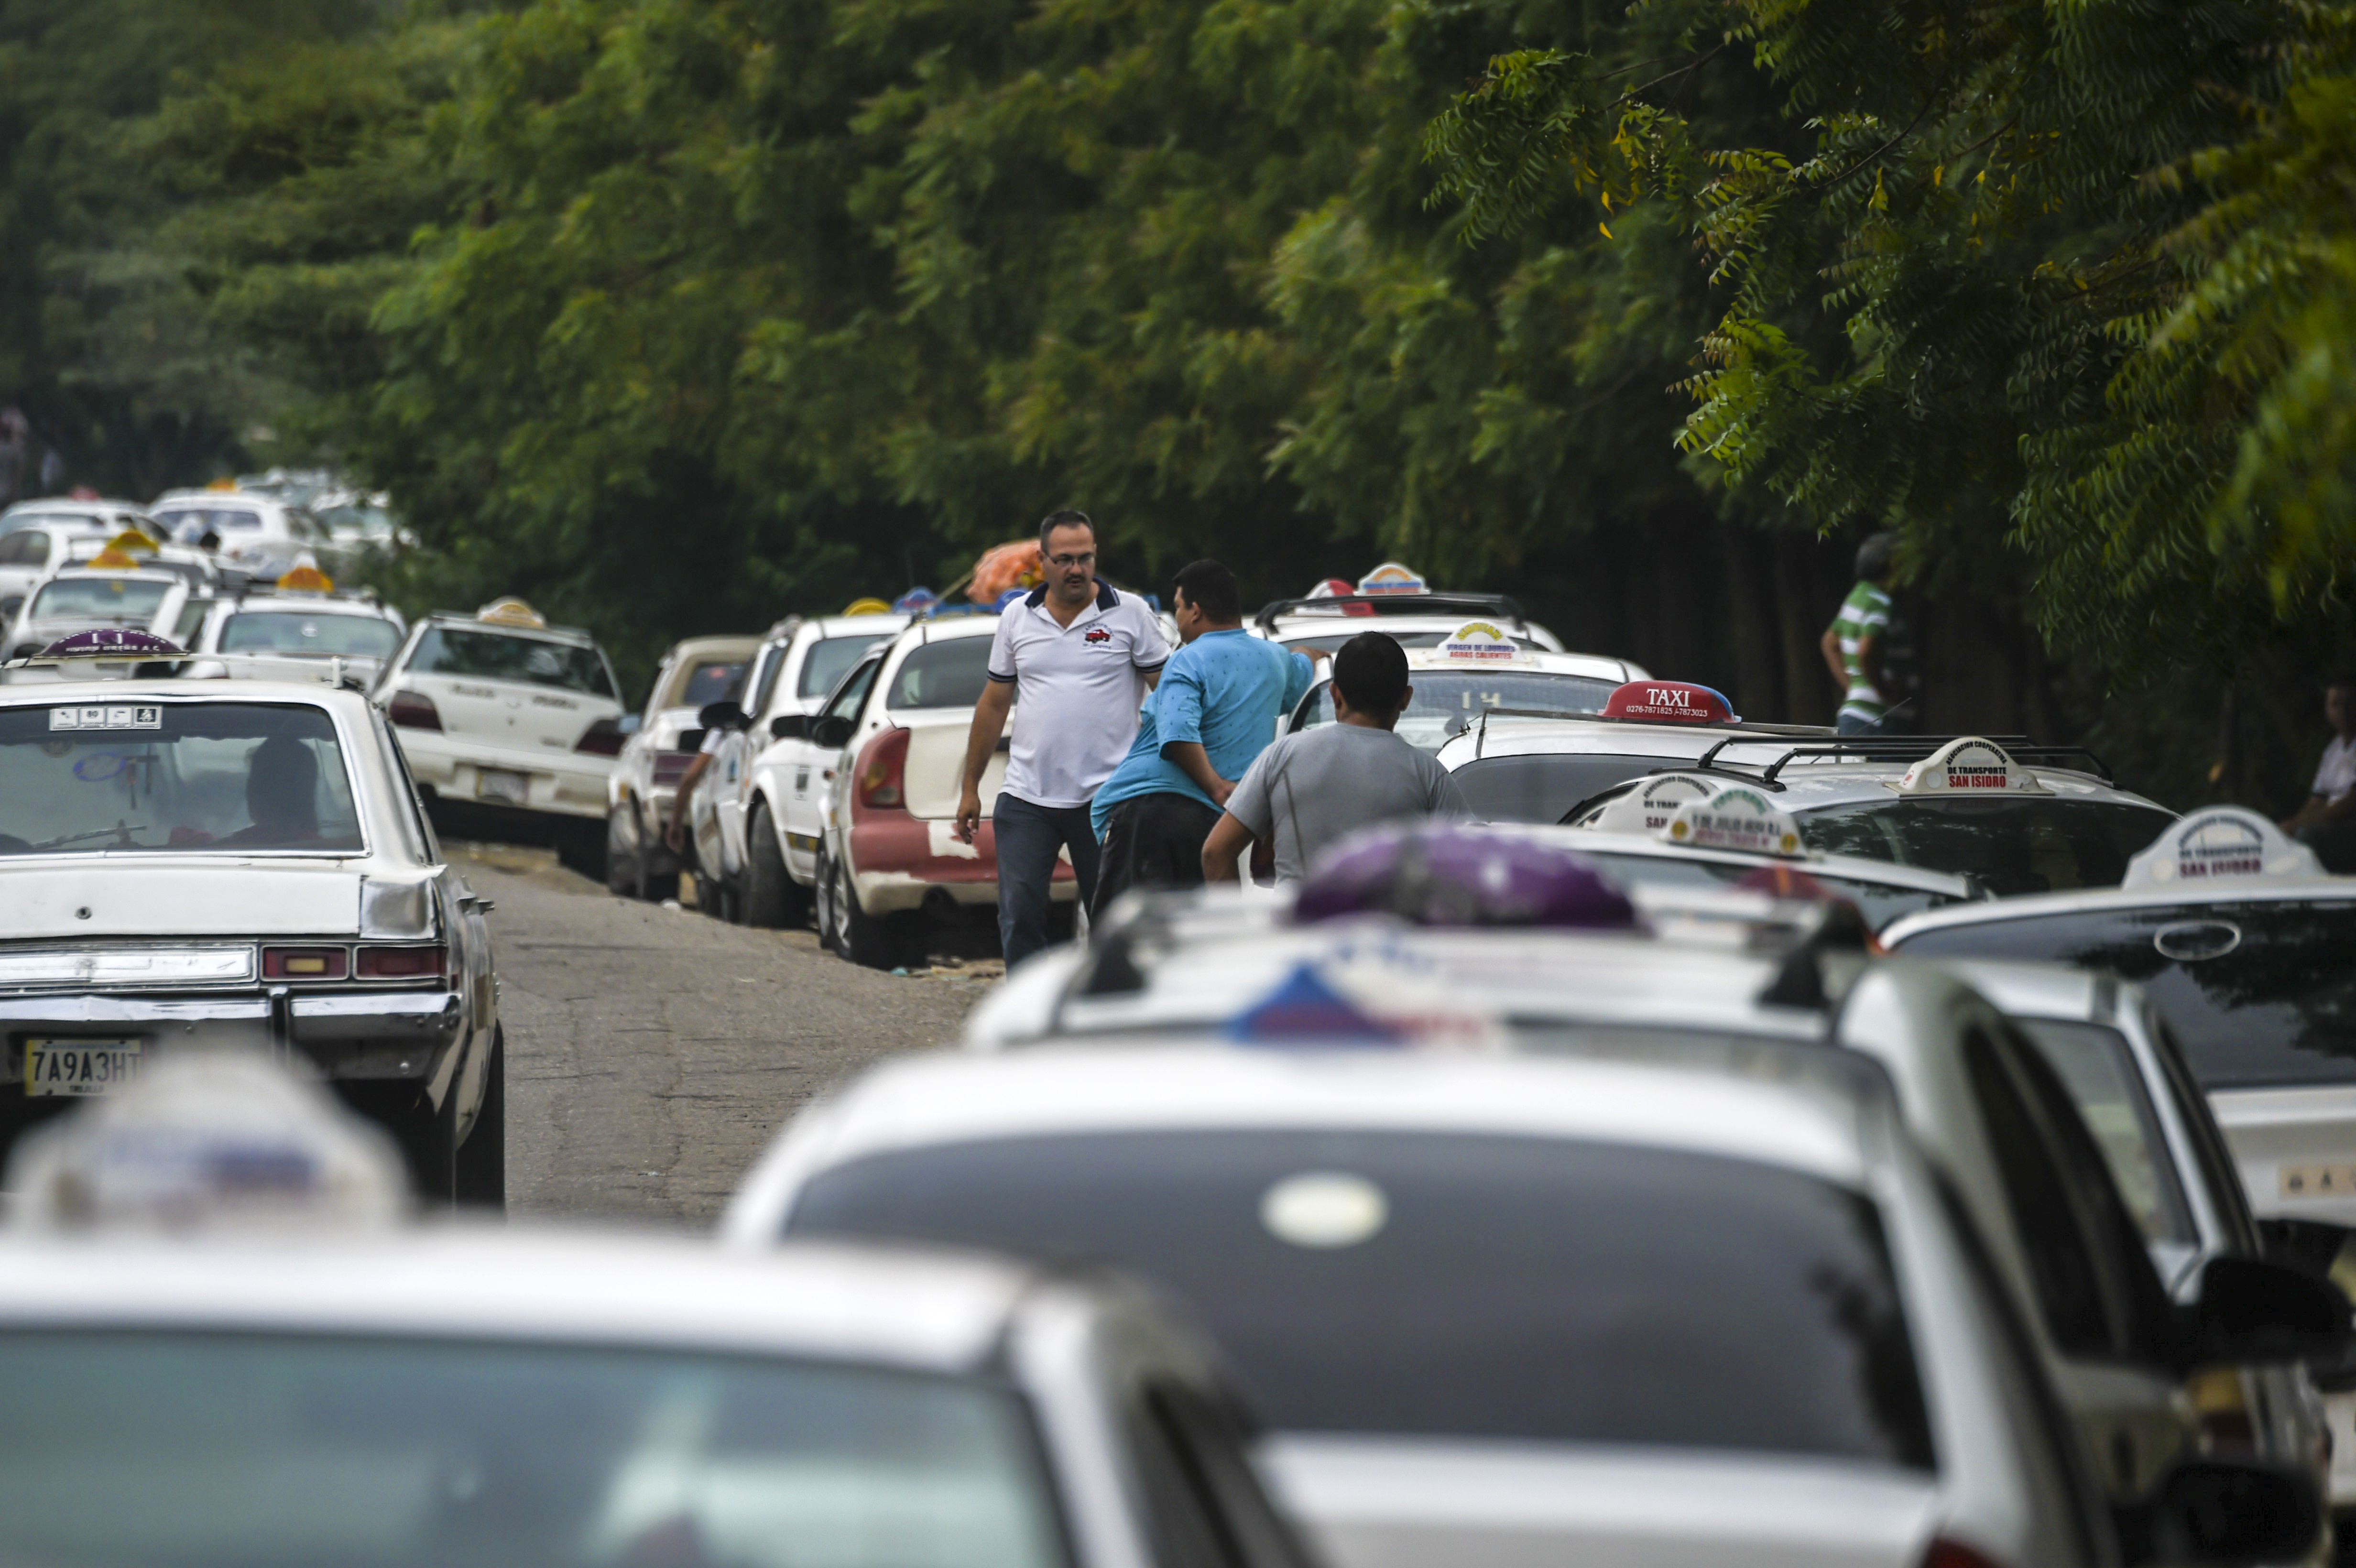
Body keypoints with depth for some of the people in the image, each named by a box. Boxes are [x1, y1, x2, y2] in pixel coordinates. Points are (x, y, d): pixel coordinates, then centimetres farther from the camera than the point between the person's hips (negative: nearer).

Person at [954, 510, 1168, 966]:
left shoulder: (1131, 614, -2)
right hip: (1026, 799, 3)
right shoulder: (1017, 618, 8)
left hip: (1104, 796, -3)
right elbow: (994, 705, 15)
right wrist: (971, 788, 14)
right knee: (1019, 915, -3)